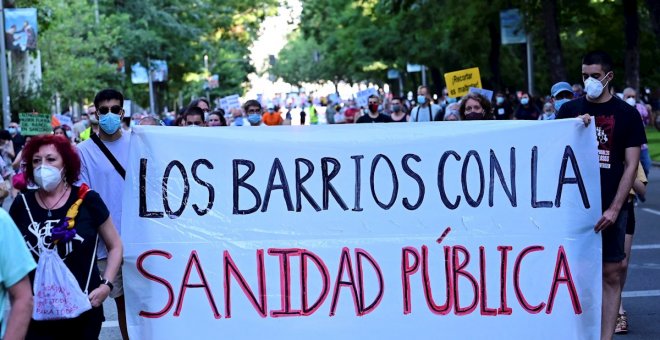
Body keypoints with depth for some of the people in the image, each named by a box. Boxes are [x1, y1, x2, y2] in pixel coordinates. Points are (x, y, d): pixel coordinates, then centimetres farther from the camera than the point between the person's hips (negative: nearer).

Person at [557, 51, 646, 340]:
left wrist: (614, 208, -9)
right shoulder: (570, 110, 6)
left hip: (610, 208, -1)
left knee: (611, 275, 0)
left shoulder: (626, 114, 3)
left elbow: (631, 165, -1)